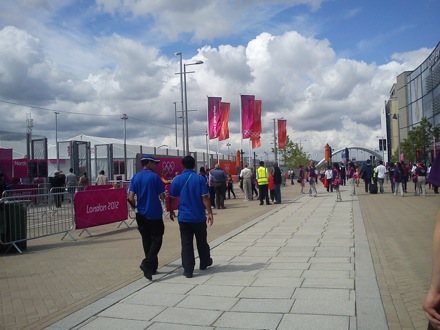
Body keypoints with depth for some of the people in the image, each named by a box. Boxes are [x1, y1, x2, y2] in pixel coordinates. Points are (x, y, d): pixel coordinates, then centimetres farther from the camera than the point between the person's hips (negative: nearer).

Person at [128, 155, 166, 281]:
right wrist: (162, 197, 15)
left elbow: (131, 197, -3)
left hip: (141, 214, 5)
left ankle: (152, 267, 21)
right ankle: (147, 263, -14)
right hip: (155, 214, -5)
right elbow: (162, 196, -7)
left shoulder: (135, 177, 3)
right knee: (156, 239, 3)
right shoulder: (154, 176, -9)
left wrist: (136, 207, 13)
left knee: (146, 240, 14)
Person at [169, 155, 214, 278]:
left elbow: (172, 198, 1)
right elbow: (205, 198, -11)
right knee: (202, 241, 18)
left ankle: (188, 270, 3)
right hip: (199, 217, 0)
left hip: (184, 217, 0)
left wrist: (171, 211, 16)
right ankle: (204, 263, 35)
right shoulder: (200, 179, -6)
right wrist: (210, 213, -6)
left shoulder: (177, 180, -3)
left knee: (186, 244, 5)